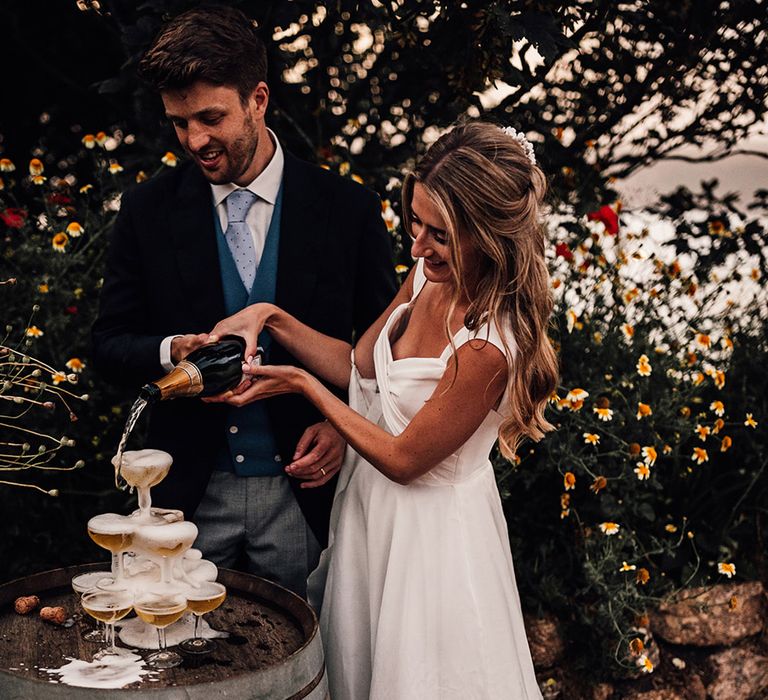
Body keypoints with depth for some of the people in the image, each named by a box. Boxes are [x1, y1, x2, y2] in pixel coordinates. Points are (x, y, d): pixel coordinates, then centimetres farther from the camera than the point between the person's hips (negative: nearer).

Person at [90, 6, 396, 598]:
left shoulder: (348, 208, -4)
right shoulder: (148, 210, -1)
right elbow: (110, 344, 2)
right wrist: (171, 351, -19)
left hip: (303, 488, -1)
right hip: (190, 493, 1)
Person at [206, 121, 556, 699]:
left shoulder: (487, 348, -32)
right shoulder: (434, 274, -8)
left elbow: (404, 460, -22)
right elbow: (361, 368, 5)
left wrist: (303, 385, -15)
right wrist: (272, 318, -7)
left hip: (428, 533, -8)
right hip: (371, 504, 8)